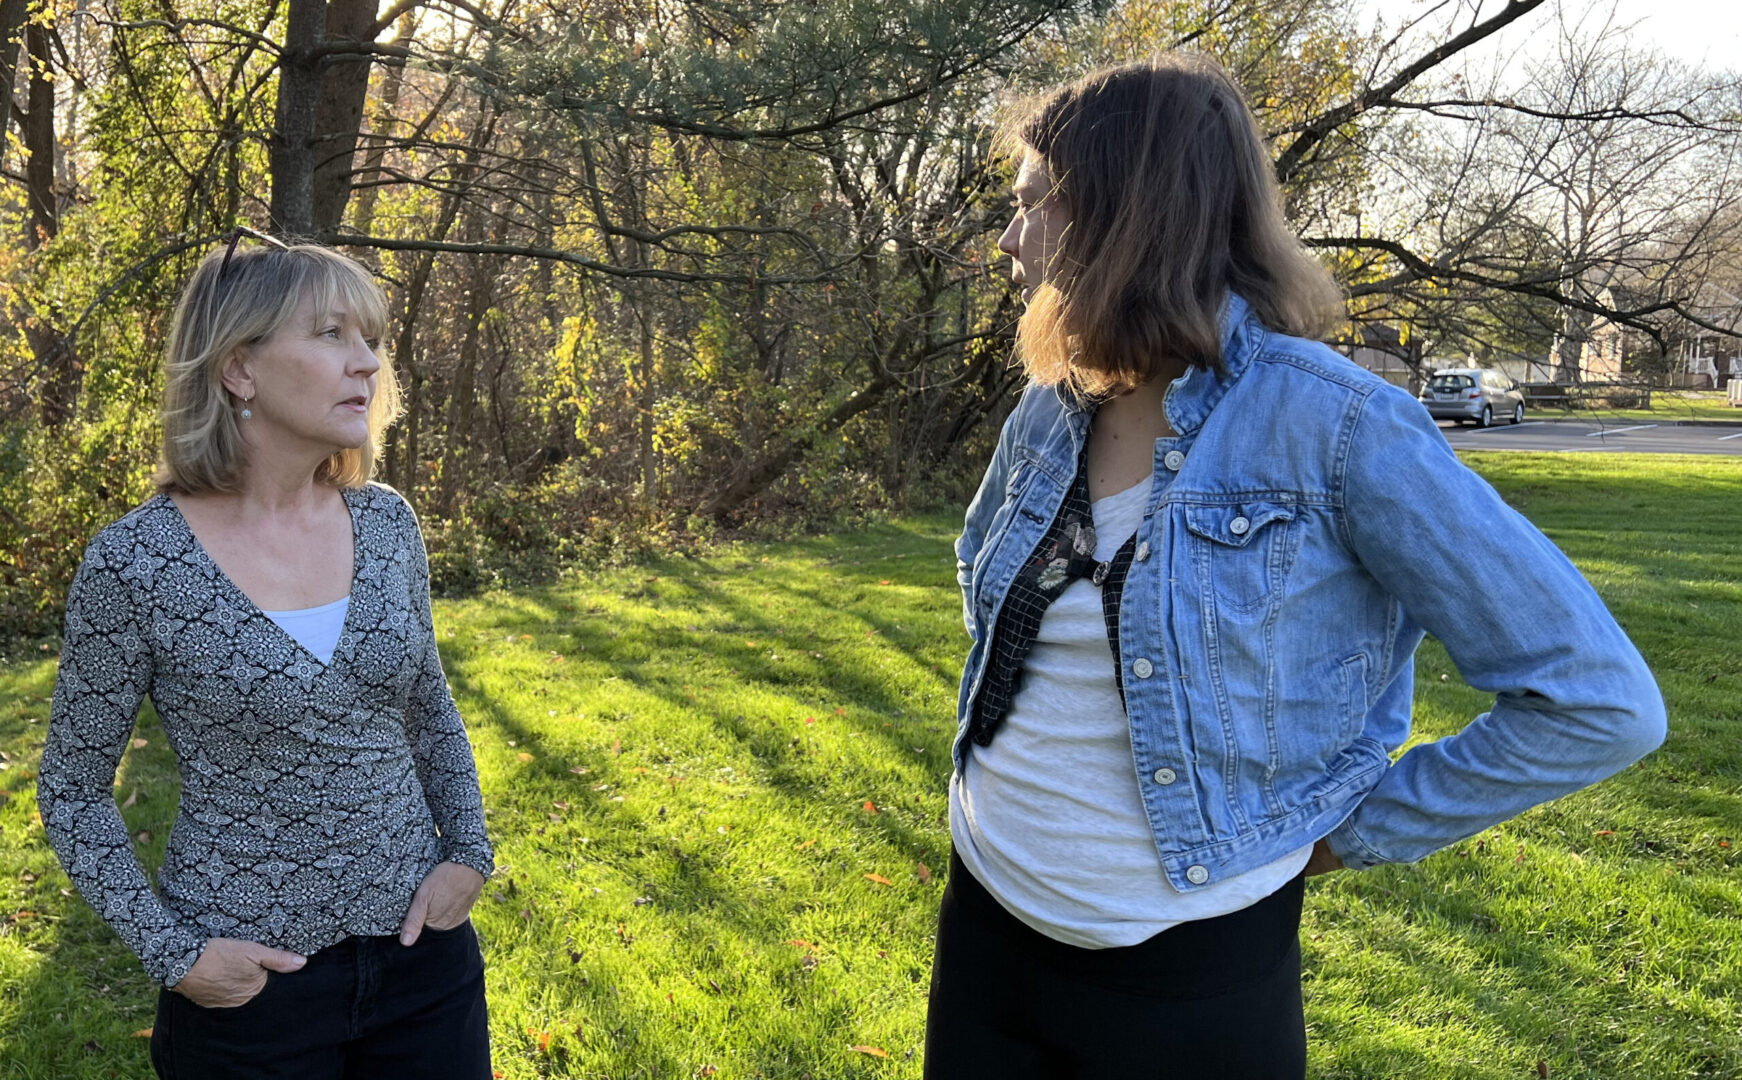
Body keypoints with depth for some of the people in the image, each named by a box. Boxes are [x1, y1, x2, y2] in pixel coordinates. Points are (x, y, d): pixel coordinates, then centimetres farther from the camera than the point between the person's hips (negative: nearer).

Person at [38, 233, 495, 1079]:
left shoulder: (386, 522, -3)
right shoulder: (135, 562, -14)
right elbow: (74, 789, -4)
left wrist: (469, 849, -2)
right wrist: (170, 950, -11)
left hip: (422, 946, 4)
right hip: (250, 982, -3)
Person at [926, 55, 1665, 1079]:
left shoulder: (1332, 424, -18)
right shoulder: (1048, 414, 0)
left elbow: (1599, 702, -16)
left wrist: (1351, 832, -10)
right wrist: (1007, 722, 10)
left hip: (1193, 968, -5)